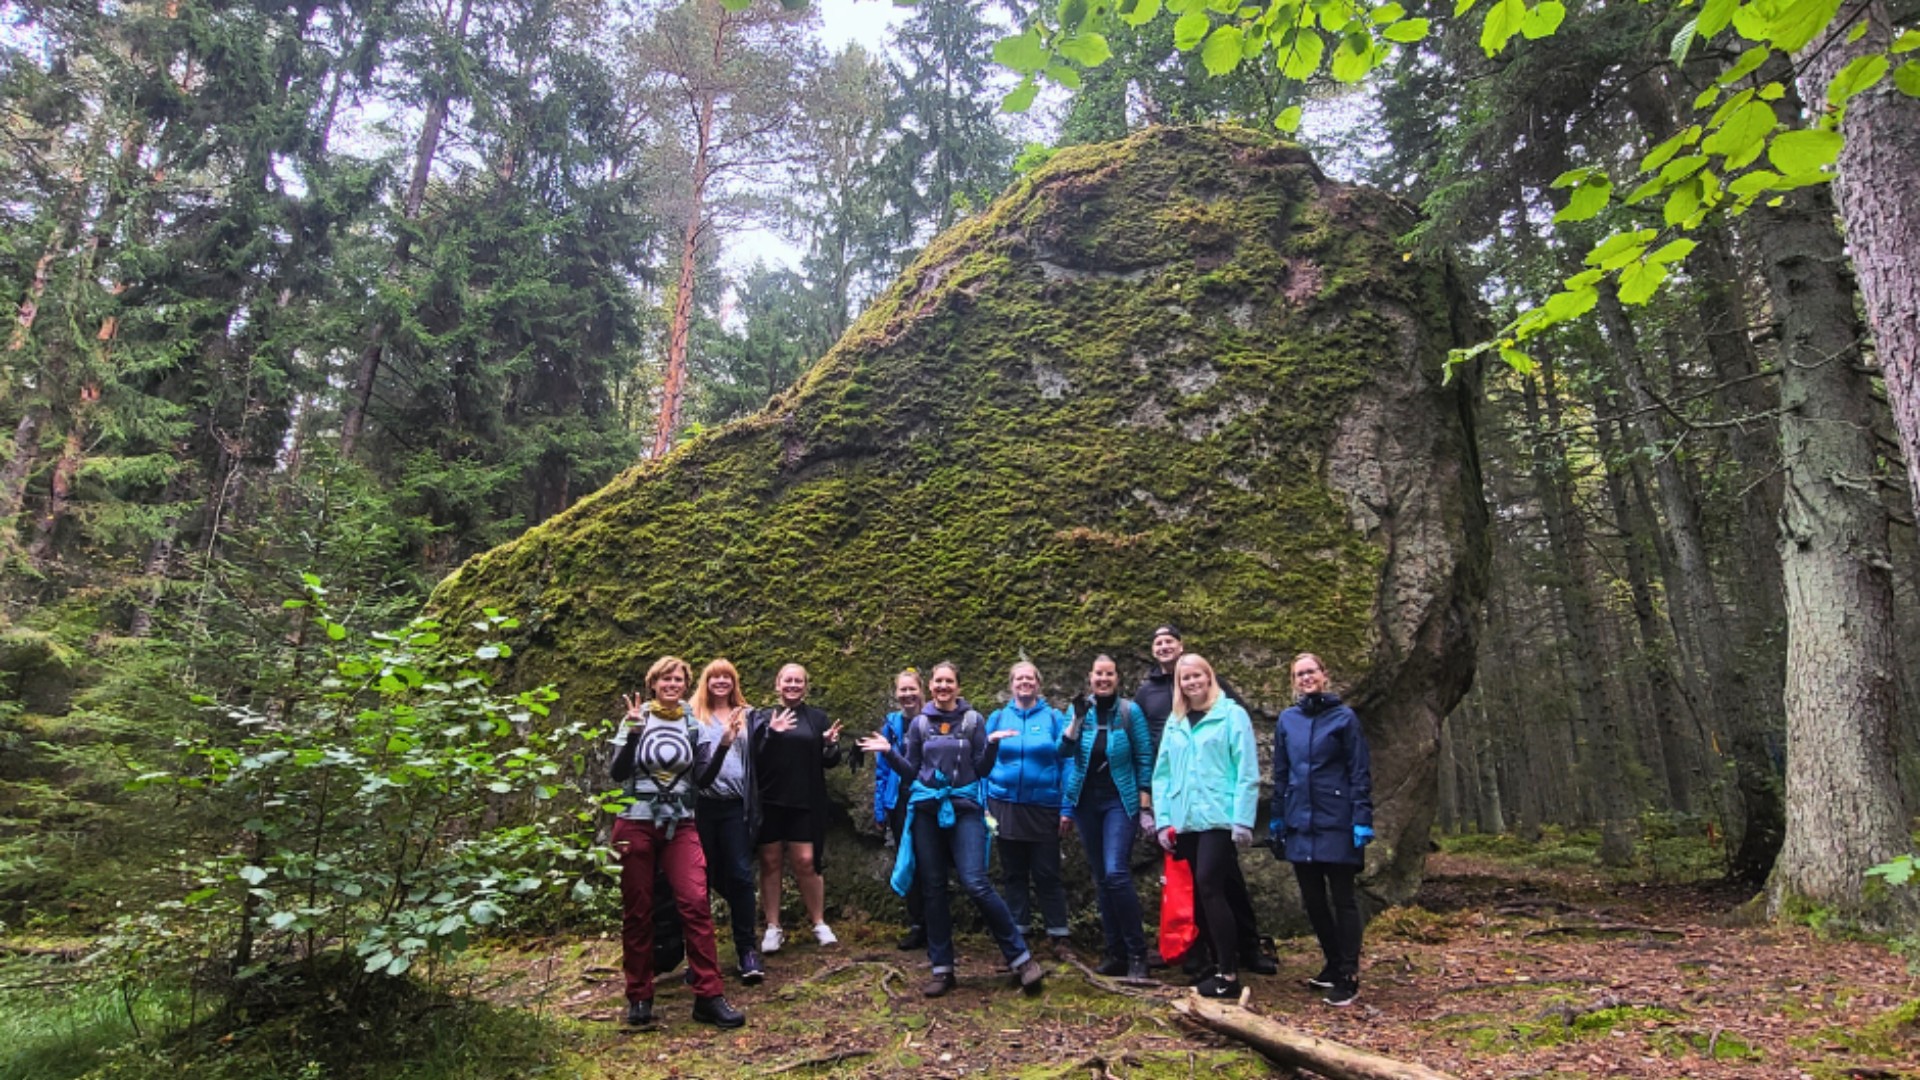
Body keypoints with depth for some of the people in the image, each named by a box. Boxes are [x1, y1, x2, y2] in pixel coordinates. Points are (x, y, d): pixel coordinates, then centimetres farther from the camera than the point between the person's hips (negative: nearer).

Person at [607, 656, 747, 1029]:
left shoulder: (693, 725, 5)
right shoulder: (636, 719, -1)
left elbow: (703, 780, 3)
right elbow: (618, 773, -8)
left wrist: (723, 747, -12)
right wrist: (633, 733, -22)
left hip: (680, 827, 1)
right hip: (636, 825, -1)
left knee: (696, 904, -10)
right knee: (637, 912, 5)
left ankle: (709, 997, -5)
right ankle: (639, 998, 19)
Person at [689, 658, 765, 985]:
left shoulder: (747, 715, 14)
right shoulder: (692, 715, 6)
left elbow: (755, 759, 13)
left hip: (735, 805, 1)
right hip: (701, 804, -1)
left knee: (740, 874, -1)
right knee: (702, 876, 8)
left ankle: (746, 948, 7)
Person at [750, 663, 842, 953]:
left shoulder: (817, 718, 8)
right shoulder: (763, 718, 5)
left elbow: (830, 762, 9)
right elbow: (752, 758, -7)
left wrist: (831, 745, -12)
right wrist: (771, 733, -21)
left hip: (805, 803, 0)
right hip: (769, 801, 0)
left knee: (806, 862, -3)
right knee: (770, 862, 4)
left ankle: (819, 923, 13)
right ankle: (773, 927, 15)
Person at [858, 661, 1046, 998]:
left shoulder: (973, 720, 3)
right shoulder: (919, 723, 8)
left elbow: (982, 770, 2)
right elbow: (911, 772, 10)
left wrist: (992, 744, -14)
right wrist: (889, 751, -3)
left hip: (964, 809, -3)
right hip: (927, 811, 3)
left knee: (976, 885, -14)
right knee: (933, 890, 5)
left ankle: (1021, 957, -2)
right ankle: (942, 968, 15)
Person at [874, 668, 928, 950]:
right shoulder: (890, 724, 4)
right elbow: (881, 770, 7)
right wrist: (880, 809, 3)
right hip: (900, 803, 3)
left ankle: (933, 926, 12)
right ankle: (916, 926, 20)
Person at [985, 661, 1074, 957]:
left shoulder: (1054, 717, 0)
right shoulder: (997, 718, 5)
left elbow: (1066, 763, -2)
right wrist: (984, 805, 2)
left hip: (1043, 807, -2)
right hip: (1005, 805, 2)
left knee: (1047, 874, 2)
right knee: (1014, 873, 10)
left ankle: (1058, 935, 13)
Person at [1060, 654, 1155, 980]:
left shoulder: (1130, 711, -5)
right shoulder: (1080, 710, 3)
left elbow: (1145, 758, -4)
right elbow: (1064, 752, -8)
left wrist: (1145, 805, -7)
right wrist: (1078, 718, -19)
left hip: (1120, 801, -4)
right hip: (1086, 802, 4)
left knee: (1115, 873, -17)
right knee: (1100, 879, 8)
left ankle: (1137, 953, -6)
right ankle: (1116, 952, 18)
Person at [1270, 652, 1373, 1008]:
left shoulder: (1344, 717, -4)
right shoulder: (1287, 720, 7)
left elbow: (1360, 773, -6)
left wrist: (1363, 821, -12)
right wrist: (1277, 819, 11)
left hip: (1336, 822, -5)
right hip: (1300, 824, 5)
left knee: (1342, 898, 1)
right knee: (1312, 898, 12)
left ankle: (1348, 976, 8)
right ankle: (1334, 964, 28)